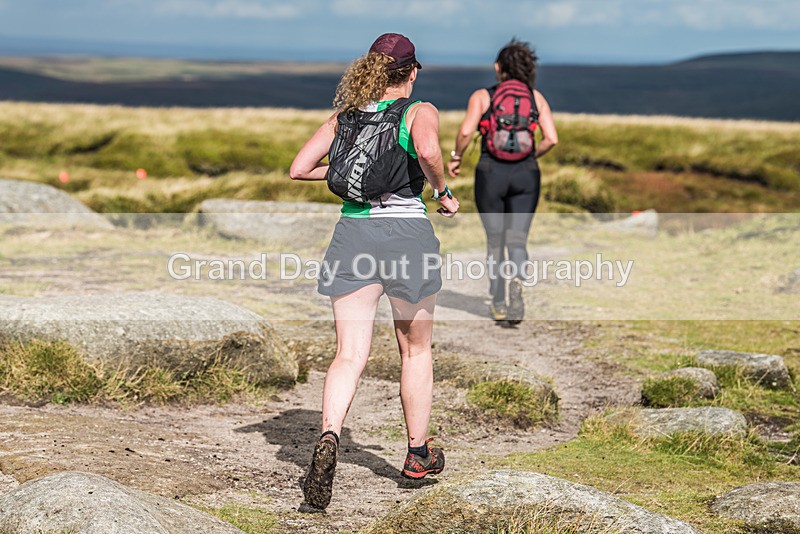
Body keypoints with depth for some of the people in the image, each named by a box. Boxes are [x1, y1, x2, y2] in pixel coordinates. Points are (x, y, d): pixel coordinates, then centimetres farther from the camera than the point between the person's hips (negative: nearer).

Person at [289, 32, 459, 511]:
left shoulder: (344, 117, 12)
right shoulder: (419, 111, -1)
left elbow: (298, 169, 9)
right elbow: (428, 149, -23)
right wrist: (444, 193, -7)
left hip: (354, 232, 3)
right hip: (407, 233, -3)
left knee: (350, 355, -2)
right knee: (416, 349, 16)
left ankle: (329, 439, -29)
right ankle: (418, 454, 28)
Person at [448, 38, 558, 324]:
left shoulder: (482, 96, 0)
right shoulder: (536, 97, 6)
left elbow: (466, 131, -15)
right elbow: (551, 138, -3)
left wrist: (456, 157, 3)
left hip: (491, 173, -1)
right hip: (525, 175, 1)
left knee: (495, 240, 14)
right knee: (517, 242, 0)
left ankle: (499, 304, 19)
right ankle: (516, 281, -31)